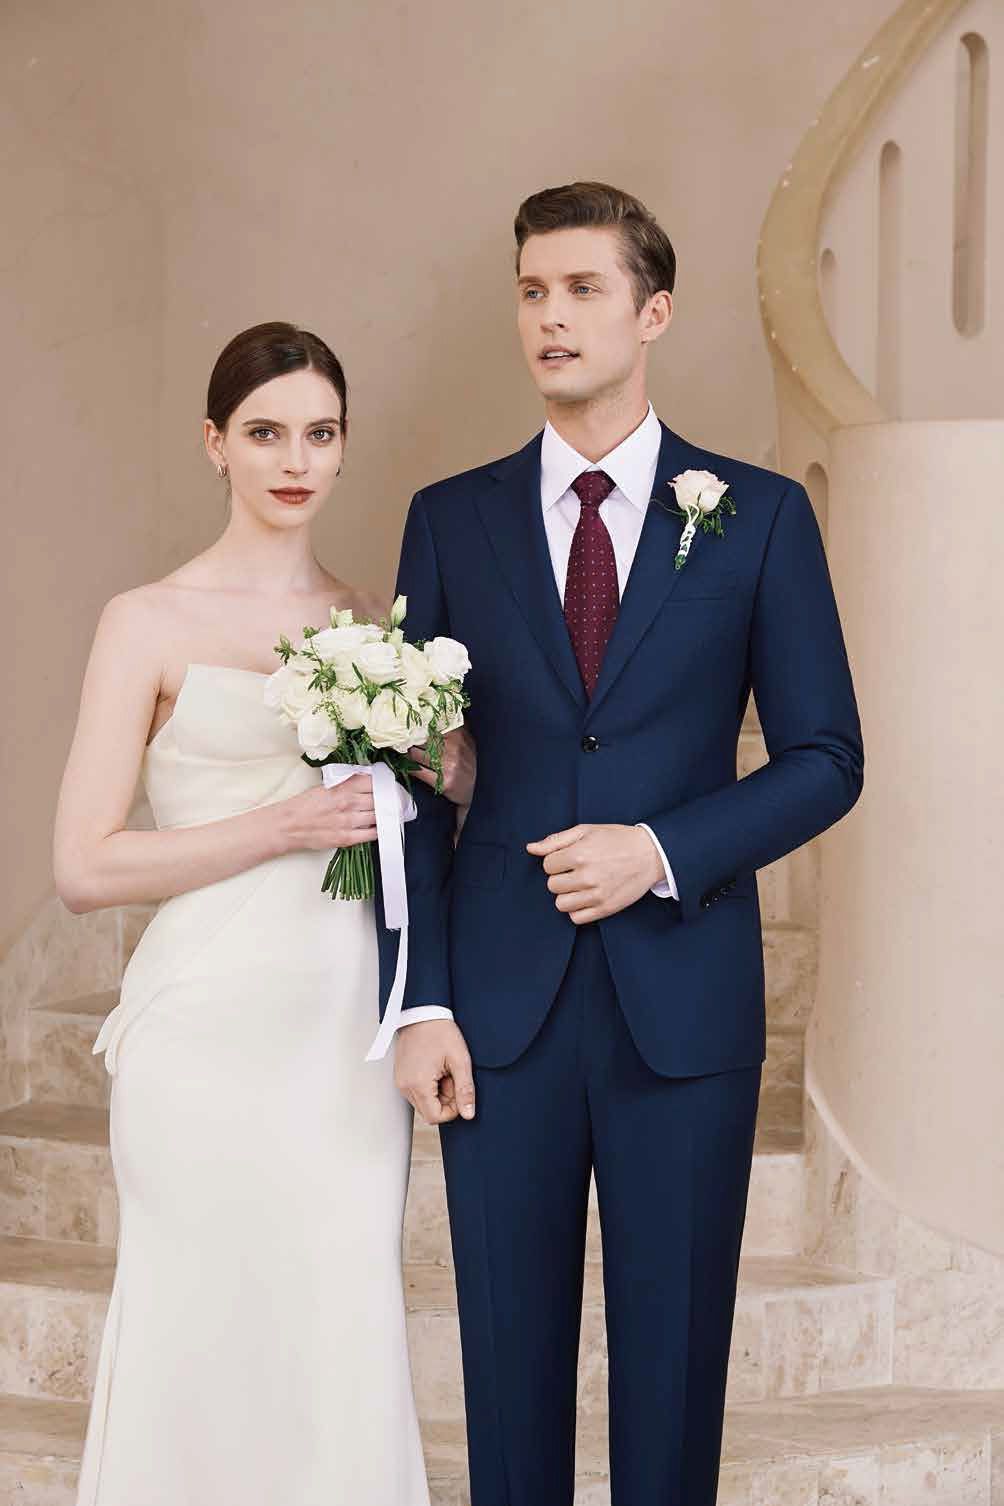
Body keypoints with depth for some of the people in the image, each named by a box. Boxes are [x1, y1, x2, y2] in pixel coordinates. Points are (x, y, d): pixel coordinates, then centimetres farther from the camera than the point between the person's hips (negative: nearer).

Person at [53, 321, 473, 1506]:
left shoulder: (371, 623, 11)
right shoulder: (148, 625, -2)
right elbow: (84, 866, -7)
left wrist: (445, 778, -2)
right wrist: (288, 827, -14)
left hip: (346, 1027, 4)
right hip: (212, 1021, -4)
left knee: (347, 1348, 6)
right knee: (208, 1340, 2)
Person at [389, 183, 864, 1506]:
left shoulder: (760, 516, 2)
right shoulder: (451, 520, 6)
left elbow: (826, 758, 2)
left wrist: (661, 850, -13)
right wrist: (422, 1002, -3)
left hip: (685, 1000, -1)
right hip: (500, 1003, 1)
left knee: (674, 1355, 9)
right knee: (510, 1349, 10)